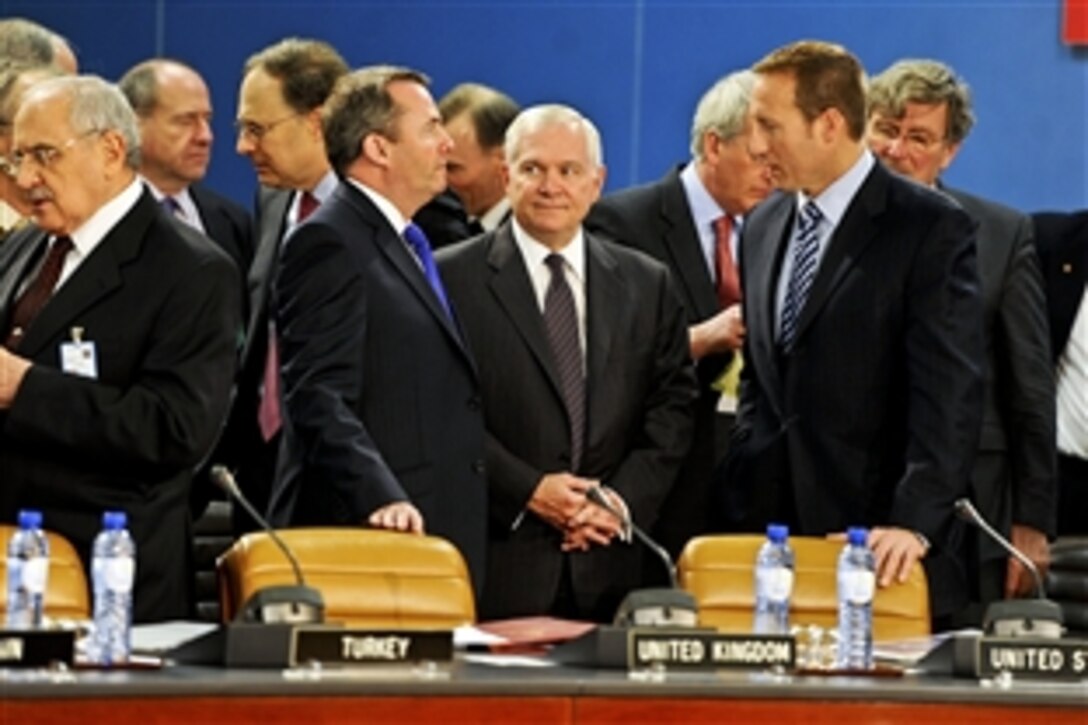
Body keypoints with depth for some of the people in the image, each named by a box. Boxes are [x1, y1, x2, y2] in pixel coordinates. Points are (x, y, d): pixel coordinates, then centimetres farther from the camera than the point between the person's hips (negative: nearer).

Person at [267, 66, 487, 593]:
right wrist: (383, 500, -30)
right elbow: (320, 400, -19)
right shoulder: (330, 243, -9)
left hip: (438, 537, 9)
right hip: (359, 533, -9)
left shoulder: (402, 245, 21)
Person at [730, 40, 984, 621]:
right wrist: (740, 503, 11)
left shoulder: (931, 229, -7)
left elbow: (948, 396, -14)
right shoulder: (763, 226, 14)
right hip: (773, 536, 5)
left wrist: (915, 524, -24)